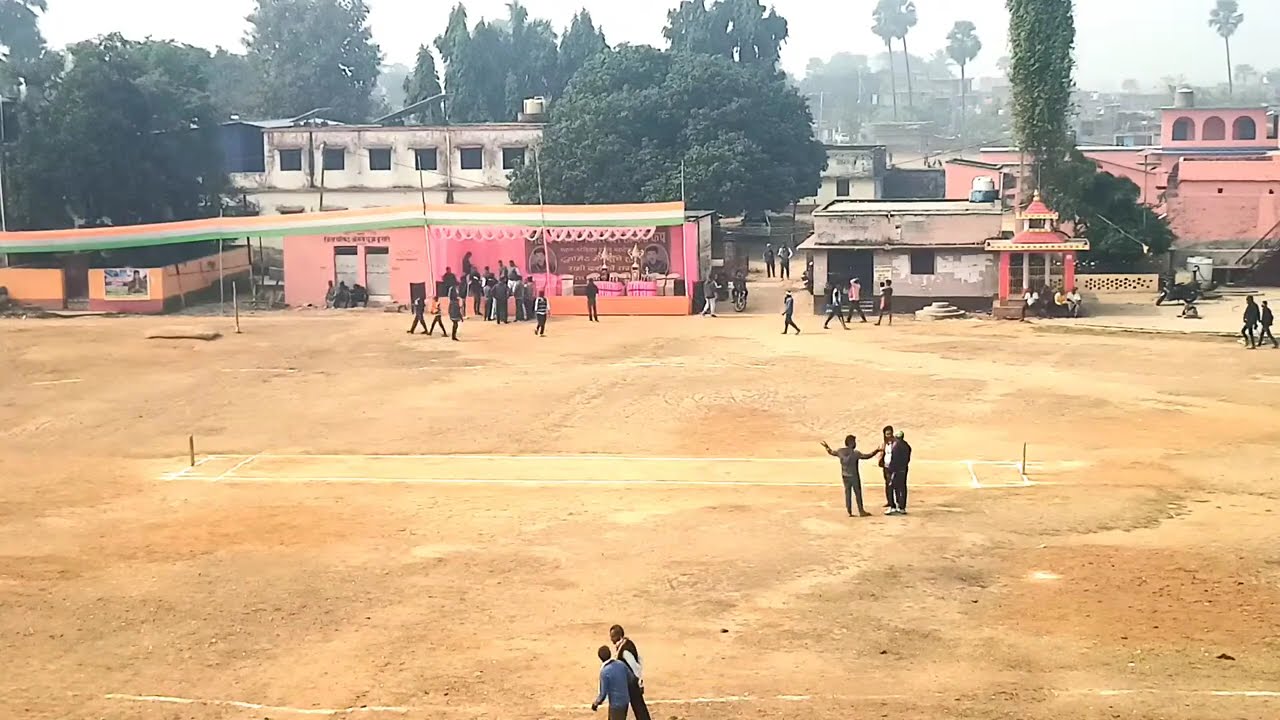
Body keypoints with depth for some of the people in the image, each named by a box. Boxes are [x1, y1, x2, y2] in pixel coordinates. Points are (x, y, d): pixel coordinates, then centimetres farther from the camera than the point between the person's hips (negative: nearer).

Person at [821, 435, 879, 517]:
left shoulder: (840, 451, -1)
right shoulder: (855, 453, -17)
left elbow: (831, 452, 15)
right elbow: (867, 456, -15)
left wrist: (826, 447, 34)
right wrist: (876, 451, -7)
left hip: (845, 476, 6)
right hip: (854, 476, -6)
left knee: (847, 493, 11)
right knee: (858, 493, 4)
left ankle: (849, 512, 12)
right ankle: (861, 511, 8)